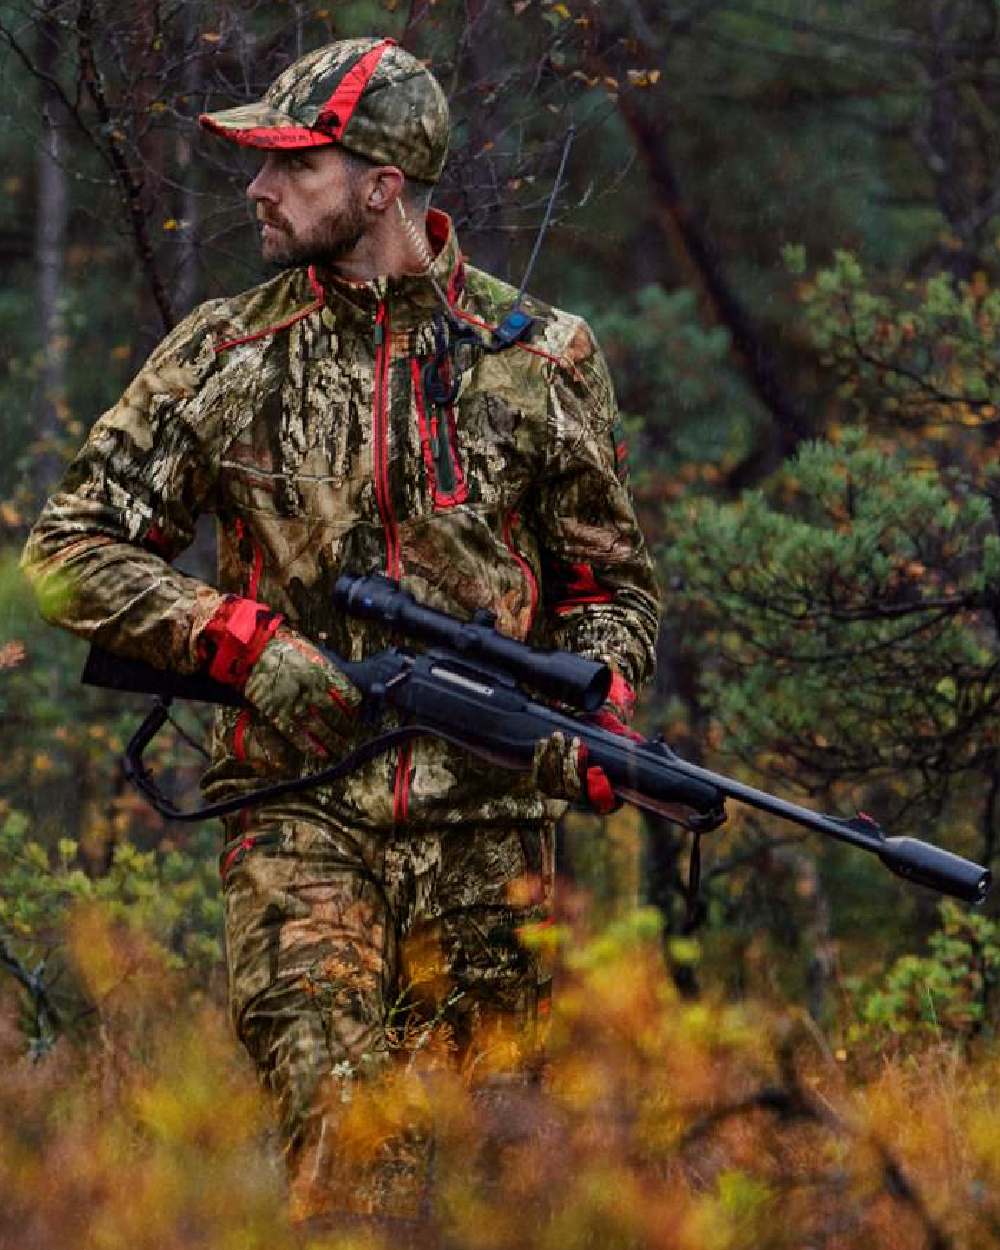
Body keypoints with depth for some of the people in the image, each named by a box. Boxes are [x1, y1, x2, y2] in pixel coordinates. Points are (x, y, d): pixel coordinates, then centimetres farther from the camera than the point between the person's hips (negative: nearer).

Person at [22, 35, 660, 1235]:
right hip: (301, 817, -1)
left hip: (488, 826, 1)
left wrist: (596, 709, -6)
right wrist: (242, 639, -7)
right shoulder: (221, 354, 6)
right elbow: (68, 552, 7)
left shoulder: (540, 357, 7)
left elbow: (611, 584, 15)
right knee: (347, 1160, -13)